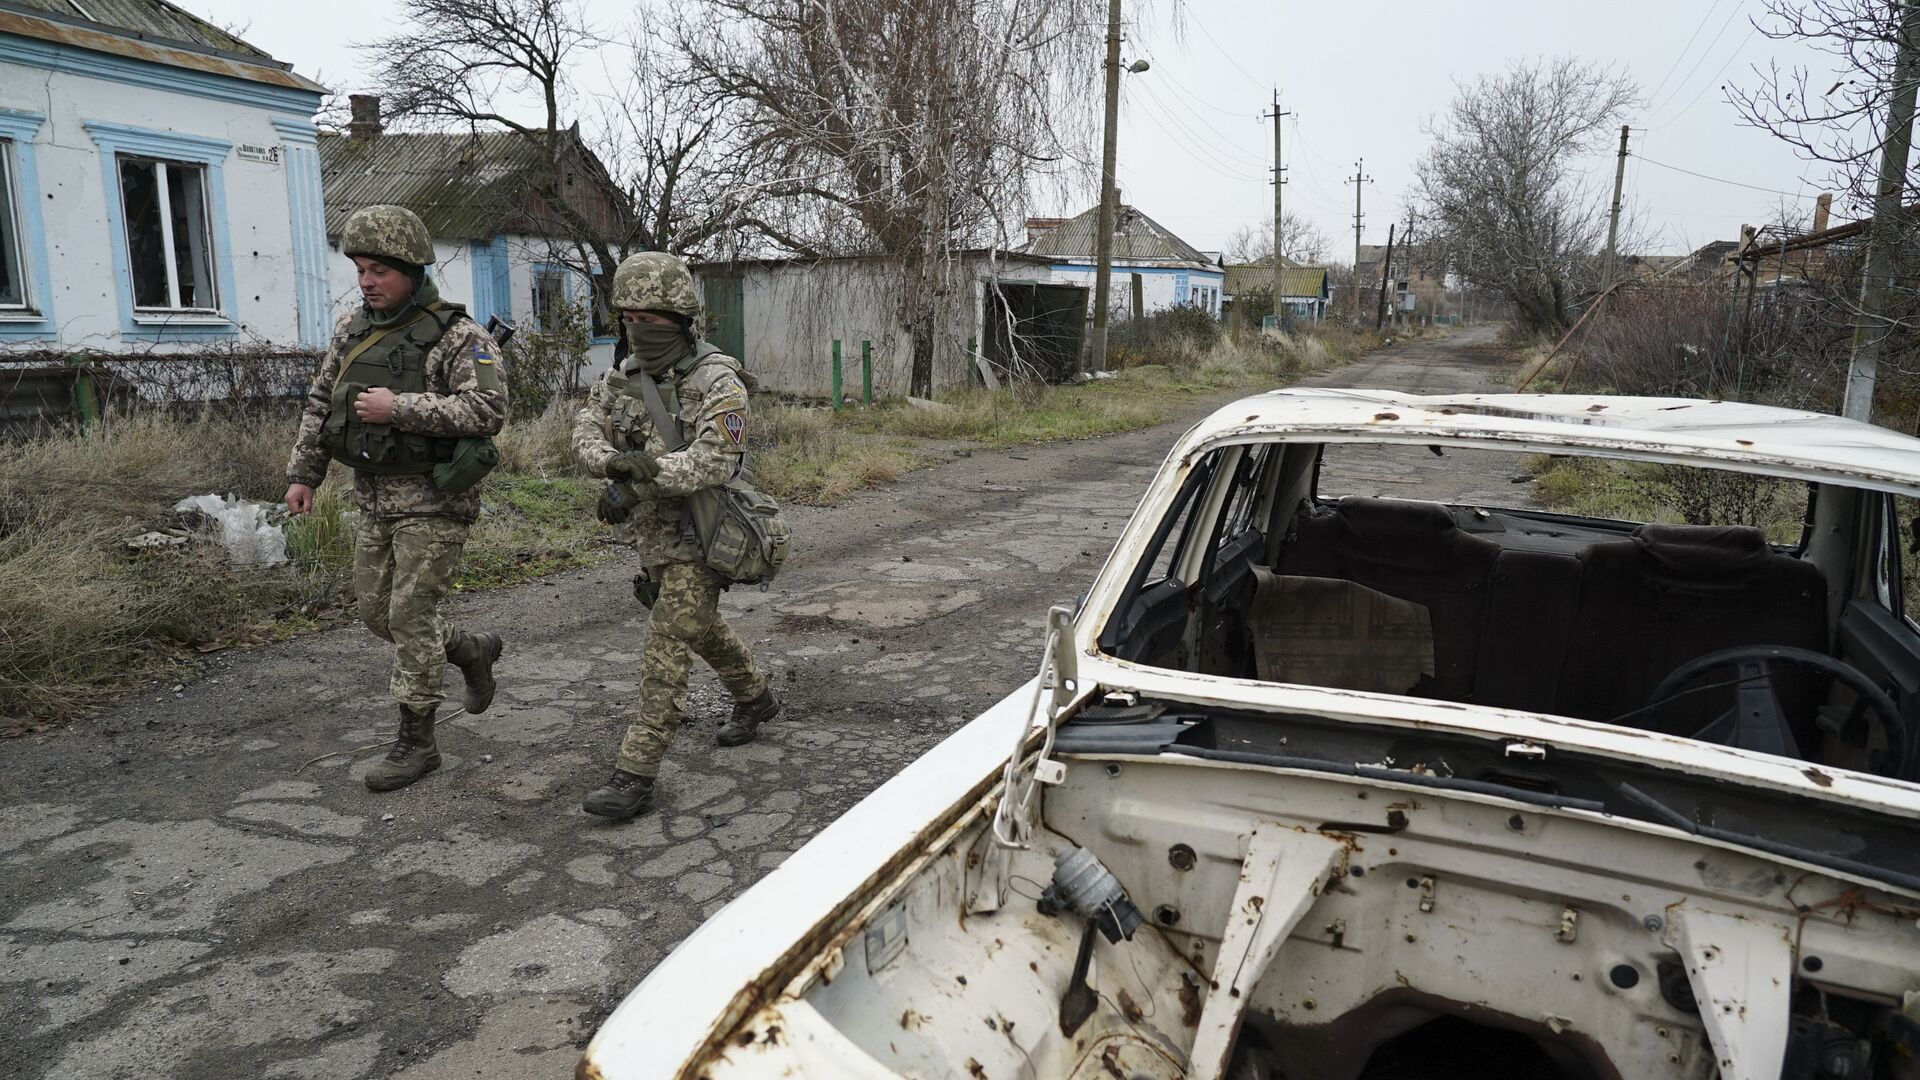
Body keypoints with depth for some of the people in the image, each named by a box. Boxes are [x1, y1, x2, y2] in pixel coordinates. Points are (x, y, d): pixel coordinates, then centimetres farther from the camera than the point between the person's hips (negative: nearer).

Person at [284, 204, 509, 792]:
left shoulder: (456, 336, -14)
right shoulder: (351, 330, 8)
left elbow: (489, 408, -24)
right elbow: (320, 404, 16)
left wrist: (400, 408, -26)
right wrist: (303, 473, 13)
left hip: (433, 502, -7)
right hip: (375, 500, 8)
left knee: (410, 617, -3)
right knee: (376, 611, 14)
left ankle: (416, 742, 10)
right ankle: (472, 651, 36)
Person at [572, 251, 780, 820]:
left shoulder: (717, 383, -18)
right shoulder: (623, 376, 4)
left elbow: (713, 461, -27)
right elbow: (587, 431, -6)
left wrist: (642, 470, -35)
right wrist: (615, 464, -27)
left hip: (695, 539, -8)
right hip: (650, 535, 8)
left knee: (666, 650, -10)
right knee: (701, 628, 24)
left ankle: (635, 776, -6)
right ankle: (755, 697, 47)